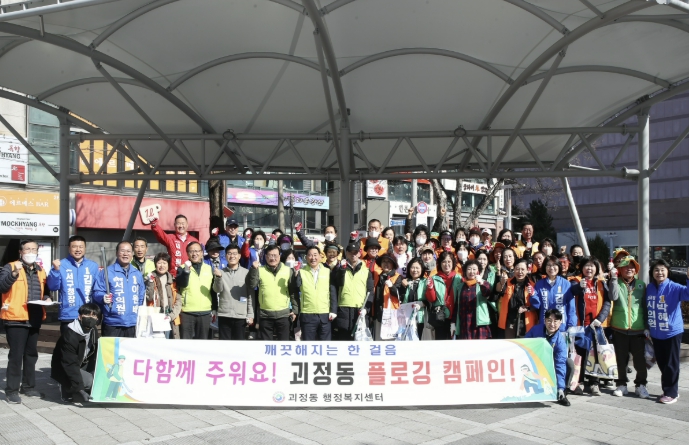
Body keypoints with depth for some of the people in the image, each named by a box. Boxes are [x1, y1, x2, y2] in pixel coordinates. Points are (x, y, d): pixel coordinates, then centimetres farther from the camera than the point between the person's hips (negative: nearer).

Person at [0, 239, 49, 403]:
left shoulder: (40, 271, 14)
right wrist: (14, 273, -35)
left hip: (35, 319, 6)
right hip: (16, 319, -6)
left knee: (31, 354, 14)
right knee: (16, 355, -4)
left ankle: (28, 386, 25)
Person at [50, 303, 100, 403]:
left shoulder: (94, 332, -4)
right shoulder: (70, 336, -29)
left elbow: (94, 357, 2)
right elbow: (70, 365, -33)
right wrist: (79, 388, -39)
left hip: (81, 366, 9)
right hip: (63, 370, -8)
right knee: (89, 381, -29)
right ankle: (67, 391, -4)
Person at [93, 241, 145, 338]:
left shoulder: (137, 274, 14)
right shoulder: (107, 272, -2)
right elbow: (97, 292, -4)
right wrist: (103, 298, -25)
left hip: (133, 325, 5)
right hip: (112, 324, -4)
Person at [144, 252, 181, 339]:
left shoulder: (173, 279, 10)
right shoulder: (150, 278, 6)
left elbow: (178, 300, 5)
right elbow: (149, 298, -6)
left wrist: (171, 315, -6)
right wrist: (151, 282, -15)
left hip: (171, 318, 2)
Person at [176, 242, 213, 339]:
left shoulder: (210, 269, 10)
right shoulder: (182, 268, 1)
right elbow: (181, 284, -18)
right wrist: (186, 271, -32)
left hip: (205, 312, 3)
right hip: (187, 312, -2)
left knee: (202, 339, 10)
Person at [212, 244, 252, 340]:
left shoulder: (246, 273, 1)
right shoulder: (220, 272, 4)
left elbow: (250, 295, 2)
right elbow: (217, 290, -8)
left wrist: (250, 315, -1)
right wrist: (218, 277, -25)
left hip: (241, 316, -1)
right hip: (224, 315, 1)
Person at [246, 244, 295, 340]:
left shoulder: (288, 270, 2)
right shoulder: (260, 270, 1)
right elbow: (250, 285, -11)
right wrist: (253, 269, -22)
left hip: (283, 314, 0)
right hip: (265, 315, 0)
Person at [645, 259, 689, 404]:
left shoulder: (674, 288, -11)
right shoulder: (649, 288, 4)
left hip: (672, 332, -5)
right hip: (655, 333, 5)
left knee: (671, 364, 3)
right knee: (662, 363, 14)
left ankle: (671, 393, 13)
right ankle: (669, 390, 26)